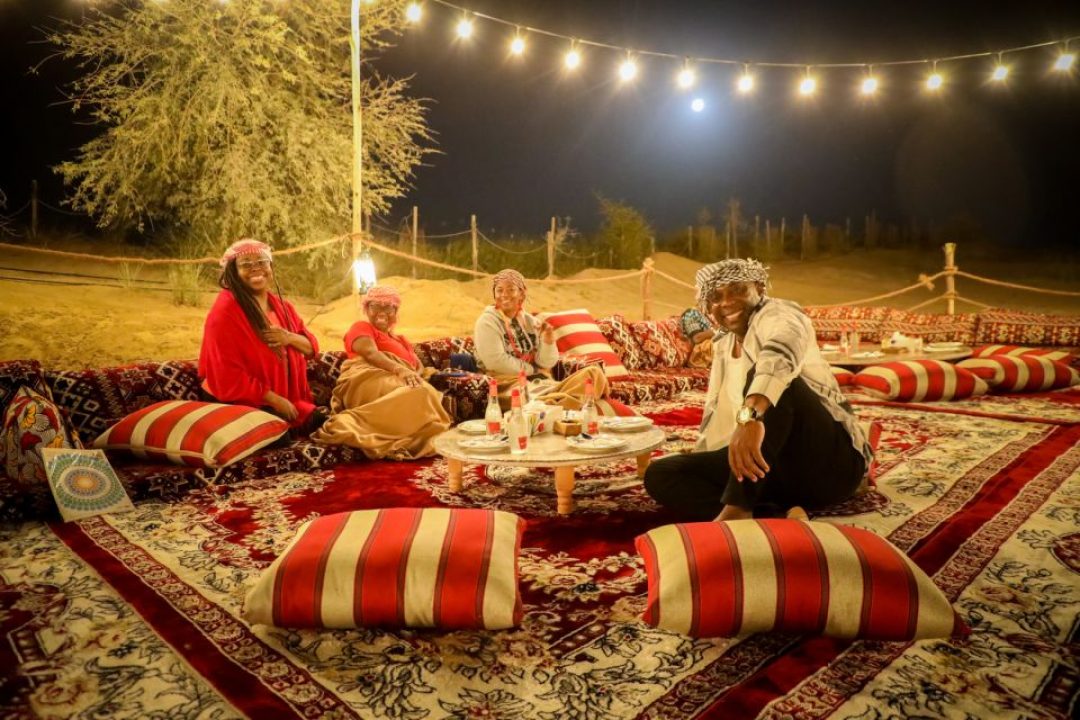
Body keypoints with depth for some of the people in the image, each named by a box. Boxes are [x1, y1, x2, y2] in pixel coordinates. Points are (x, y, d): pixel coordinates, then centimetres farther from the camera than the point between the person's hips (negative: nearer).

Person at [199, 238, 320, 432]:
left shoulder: (282, 306, 7)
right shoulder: (225, 311, -16)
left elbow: (311, 347, 10)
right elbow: (227, 377, -21)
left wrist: (290, 338, -14)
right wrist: (275, 400, -19)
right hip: (238, 404, -7)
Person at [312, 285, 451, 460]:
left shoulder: (401, 340, 38)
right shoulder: (362, 328, 16)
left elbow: (419, 367, 23)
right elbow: (371, 353, -6)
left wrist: (415, 376, -5)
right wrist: (400, 370, -26)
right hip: (371, 382, -6)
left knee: (427, 393, -31)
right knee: (420, 395, -37)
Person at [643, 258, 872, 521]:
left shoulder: (776, 313, -10)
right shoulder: (723, 345, 14)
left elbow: (782, 351, -35)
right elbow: (716, 411, 23)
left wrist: (752, 413, -53)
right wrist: (693, 470, 18)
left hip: (832, 460, -7)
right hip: (772, 468, 7)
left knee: (770, 378, -33)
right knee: (659, 474, -6)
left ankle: (736, 510, -34)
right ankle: (775, 517, -25)